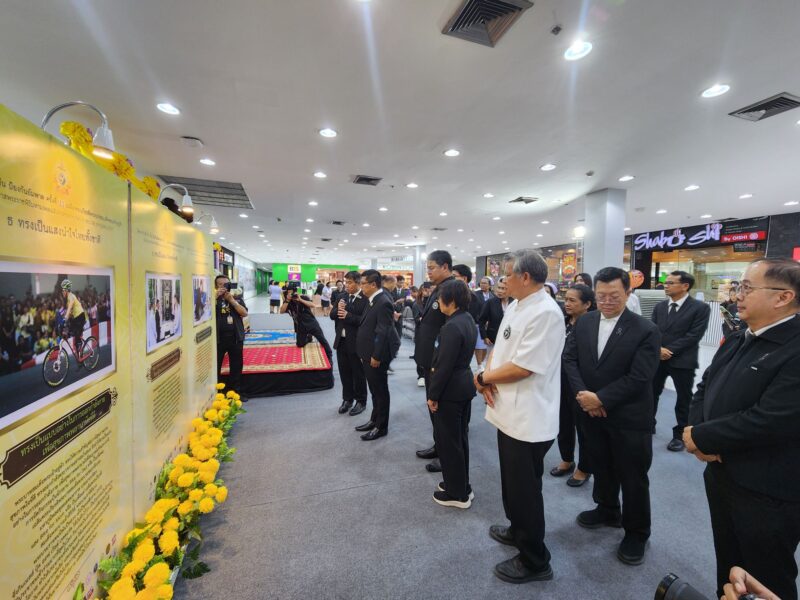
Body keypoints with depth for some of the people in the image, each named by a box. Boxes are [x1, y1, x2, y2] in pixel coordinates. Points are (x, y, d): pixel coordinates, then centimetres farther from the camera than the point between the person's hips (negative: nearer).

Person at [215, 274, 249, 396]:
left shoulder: (237, 299, 10)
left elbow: (244, 313, -4)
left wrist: (232, 300, -10)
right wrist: (216, 296, -17)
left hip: (236, 337, 3)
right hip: (218, 337, -2)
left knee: (236, 366, 9)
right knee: (215, 366, 1)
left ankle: (236, 392, 22)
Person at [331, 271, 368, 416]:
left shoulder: (366, 298, -15)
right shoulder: (341, 296, 7)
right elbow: (332, 315, 7)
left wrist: (348, 315, -23)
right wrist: (338, 309, -13)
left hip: (356, 342, -6)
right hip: (341, 341, 6)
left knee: (358, 373, 8)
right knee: (344, 372, 16)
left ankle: (361, 401, 24)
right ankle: (347, 399, 33)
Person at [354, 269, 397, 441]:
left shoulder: (384, 303, -21)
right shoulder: (373, 300, 9)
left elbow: (383, 333, -23)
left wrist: (376, 356, -19)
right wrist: (364, 354, 15)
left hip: (377, 356, -9)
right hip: (369, 354, 9)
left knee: (380, 391, 6)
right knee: (374, 390, 21)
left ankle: (381, 427, 20)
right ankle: (374, 420, 36)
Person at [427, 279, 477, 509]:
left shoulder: (452, 326, -24)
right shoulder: (467, 319, 5)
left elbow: (445, 366, -23)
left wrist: (433, 395, -15)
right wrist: (436, 367, 9)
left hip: (451, 390, -9)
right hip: (465, 385, 9)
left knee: (447, 441, 7)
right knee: (459, 438, 21)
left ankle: (457, 494, 22)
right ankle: (461, 485, 36)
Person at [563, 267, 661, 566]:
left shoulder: (646, 330, -15)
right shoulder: (584, 322, -1)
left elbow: (638, 378, -19)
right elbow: (569, 358, -3)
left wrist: (600, 398, -20)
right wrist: (581, 393, -16)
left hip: (629, 418, -4)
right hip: (592, 412, 4)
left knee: (632, 477, 11)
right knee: (601, 466, 22)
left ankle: (636, 532, 32)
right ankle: (607, 510, 45)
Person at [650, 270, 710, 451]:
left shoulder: (700, 308, -6)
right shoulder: (659, 307, 9)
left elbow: (694, 335, -13)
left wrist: (669, 350, -16)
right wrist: (658, 349, -14)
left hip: (682, 361, -4)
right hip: (657, 359, 5)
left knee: (684, 400, 9)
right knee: (651, 394, 12)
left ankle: (680, 435, 23)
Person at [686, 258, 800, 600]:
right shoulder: (736, 341, 7)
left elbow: (770, 421, -28)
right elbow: (704, 389, 8)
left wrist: (700, 437, -18)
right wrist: (697, 432, -9)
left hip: (768, 494, -7)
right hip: (721, 475, 7)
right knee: (728, 567, 26)